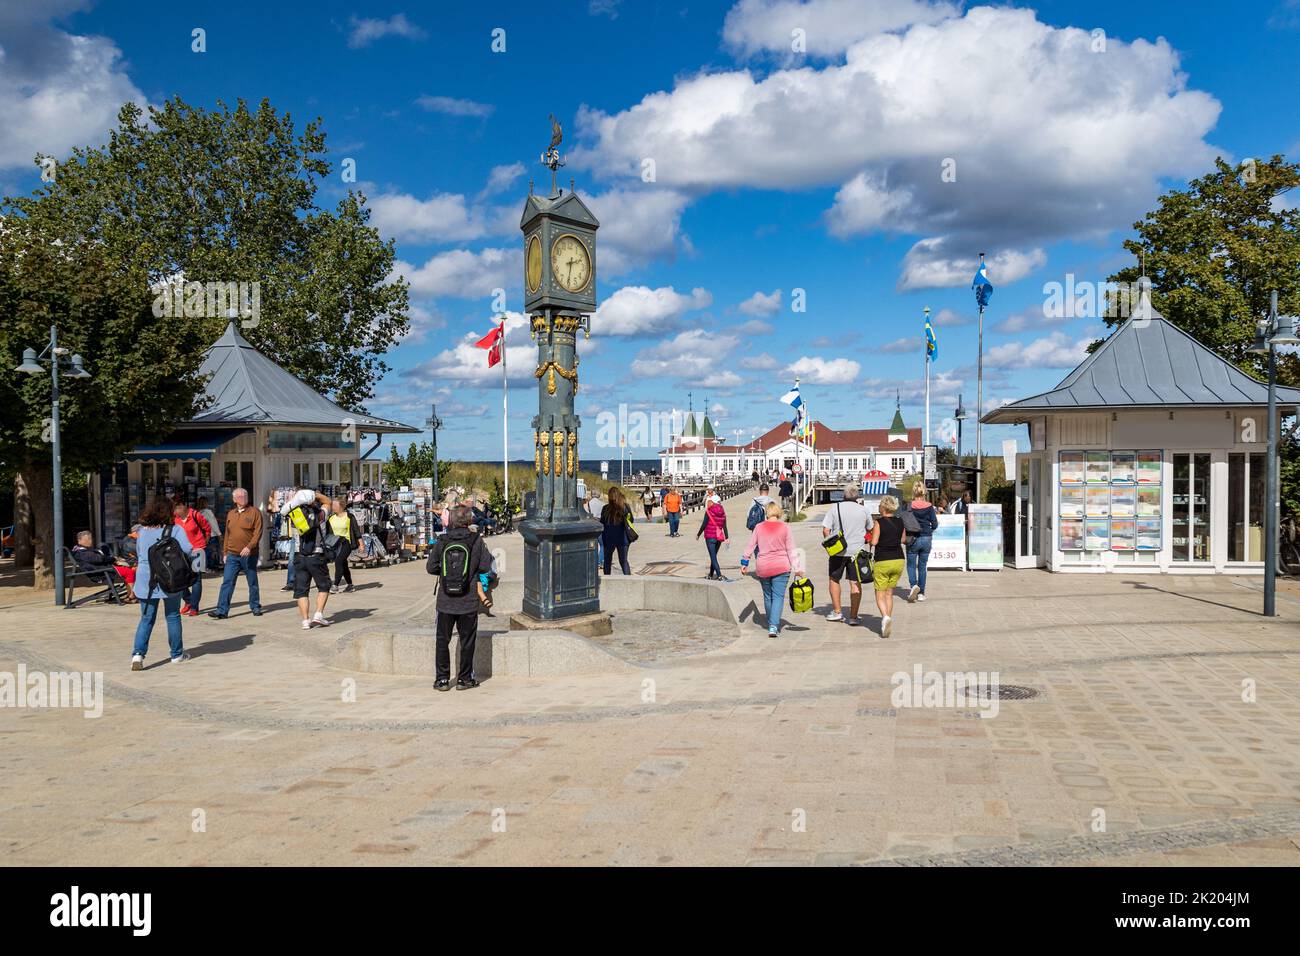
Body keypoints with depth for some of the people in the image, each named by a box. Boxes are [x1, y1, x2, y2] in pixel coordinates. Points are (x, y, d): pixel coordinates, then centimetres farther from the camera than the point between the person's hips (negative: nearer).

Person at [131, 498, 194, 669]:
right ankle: (177, 654, 19)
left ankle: (138, 654, -6)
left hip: (145, 579, 3)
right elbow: (187, 549, -17)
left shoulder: (142, 531, 6)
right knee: (173, 617, 11)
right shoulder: (175, 530, -6)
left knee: (146, 618, 9)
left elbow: (139, 553, 17)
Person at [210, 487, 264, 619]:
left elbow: (258, 532, -10)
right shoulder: (230, 514, 12)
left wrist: (249, 547, -21)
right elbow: (227, 534, 16)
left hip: (249, 555, -4)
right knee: (227, 582, -3)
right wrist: (225, 552, 13)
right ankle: (222, 610, -3)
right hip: (232, 555, 4)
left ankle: (255, 607, 21)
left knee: (252, 582, 8)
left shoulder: (254, 512, -3)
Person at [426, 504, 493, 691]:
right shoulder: (476, 541, -8)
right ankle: (464, 679, 15)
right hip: (468, 602, -1)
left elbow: (430, 567, 0)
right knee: (467, 641, 10)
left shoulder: (442, 541, -3)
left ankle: (442, 679, 15)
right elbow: (485, 567, -7)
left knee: (443, 641, 13)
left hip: (445, 602, 1)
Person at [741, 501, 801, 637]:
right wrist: (797, 568, 0)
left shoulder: (759, 527, 0)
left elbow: (750, 546, 5)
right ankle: (773, 626, -15)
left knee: (768, 596, 16)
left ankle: (771, 624, 28)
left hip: (763, 568, 2)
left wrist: (744, 563, 15)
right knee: (778, 596, -2)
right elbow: (791, 550, -4)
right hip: (781, 568, -2)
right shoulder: (785, 527, -4)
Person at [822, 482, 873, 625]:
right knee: (855, 583, 3)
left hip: (838, 551, -1)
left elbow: (825, 530, -8)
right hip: (857, 551, 1)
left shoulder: (835, 508, -5)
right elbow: (870, 530, 14)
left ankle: (837, 612, 17)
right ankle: (853, 616, 1)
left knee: (834, 580, 16)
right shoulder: (864, 510, 1)